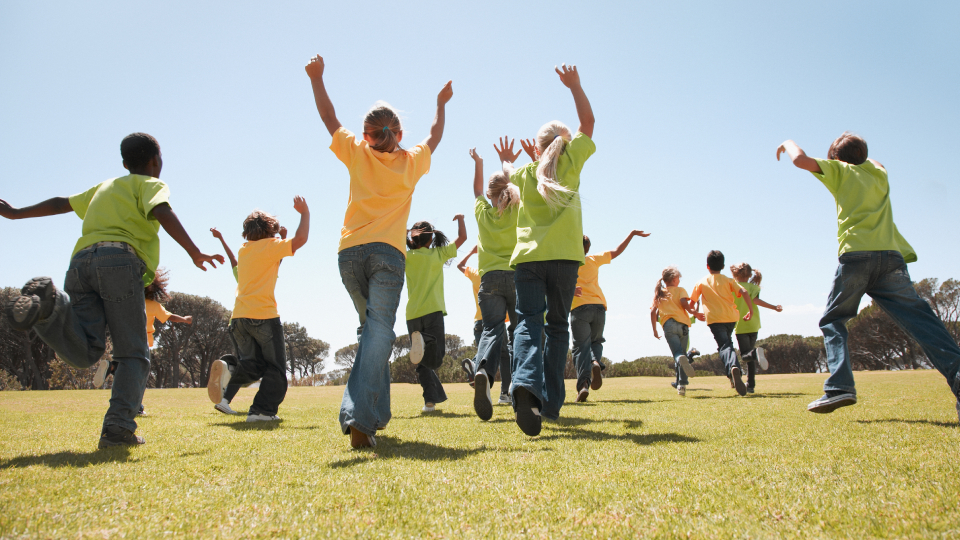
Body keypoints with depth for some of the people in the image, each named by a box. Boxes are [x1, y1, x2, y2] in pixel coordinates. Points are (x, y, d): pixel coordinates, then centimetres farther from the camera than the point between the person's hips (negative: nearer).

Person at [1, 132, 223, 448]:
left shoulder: (104, 187, 34)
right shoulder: (151, 184, 16)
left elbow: (61, 203, 41)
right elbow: (163, 213, -5)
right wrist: (194, 253, -15)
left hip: (80, 261, 5)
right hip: (120, 259, -5)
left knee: (83, 354, -8)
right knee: (133, 355, 0)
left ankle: (49, 305, -33)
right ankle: (118, 427, -15)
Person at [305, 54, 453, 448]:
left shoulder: (356, 154, 8)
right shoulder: (411, 162, 8)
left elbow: (329, 117, 19)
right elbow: (435, 136, 27)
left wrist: (317, 79, 27)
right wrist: (441, 103, 42)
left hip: (350, 252, 3)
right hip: (387, 253, -3)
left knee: (372, 328, 17)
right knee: (378, 331, -12)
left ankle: (375, 413, 17)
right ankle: (359, 418, -26)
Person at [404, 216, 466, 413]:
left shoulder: (406, 257, 6)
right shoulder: (438, 254, 4)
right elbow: (462, 237, 12)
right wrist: (460, 219, 28)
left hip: (412, 315, 2)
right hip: (433, 311, -2)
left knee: (423, 363, 12)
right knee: (434, 361, -7)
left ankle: (430, 399, -8)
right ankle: (426, 341, -37)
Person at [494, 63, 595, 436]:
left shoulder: (525, 172, 15)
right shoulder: (570, 161, 9)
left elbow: (511, 173, 40)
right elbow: (588, 122, 19)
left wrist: (507, 162, 59)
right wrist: (574, 86, 20)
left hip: (528, 256, 0)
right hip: (564, 255, 0)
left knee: (528, 322, -6)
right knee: (557, 325, 11)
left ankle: (526, 381, -36)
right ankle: (550, 402, 8)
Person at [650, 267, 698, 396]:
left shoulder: (659, 293, 24)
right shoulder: (680, 290, 14)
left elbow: (653, 312, 15)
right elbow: (683, 302, -7)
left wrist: (655, 330, 19)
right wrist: (692, 312, 9)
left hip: (668, 324, 1)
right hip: (682, 323, -1)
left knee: (677, 353, -13)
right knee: (682, 353, 8)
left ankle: (681, 359, -51)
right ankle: (682, 385, -2)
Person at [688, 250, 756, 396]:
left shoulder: (701, 282, 12)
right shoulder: (728, 280, 14)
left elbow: (691, 302, 15)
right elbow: (744, 292, -2)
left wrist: (695, 314, 33)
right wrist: (751, 310, 4)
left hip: (714, 318, -3)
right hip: (731, 317, 3)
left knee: (724, 346, -16)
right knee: (727, 342, 25)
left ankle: (733, 368, -47)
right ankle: (734, 377, 19)